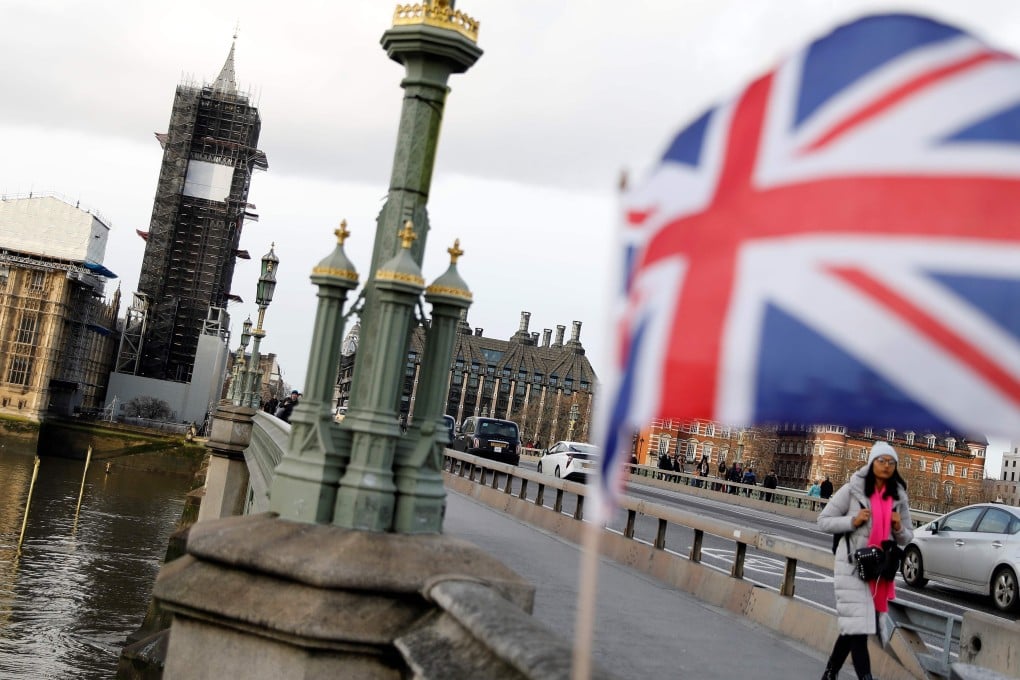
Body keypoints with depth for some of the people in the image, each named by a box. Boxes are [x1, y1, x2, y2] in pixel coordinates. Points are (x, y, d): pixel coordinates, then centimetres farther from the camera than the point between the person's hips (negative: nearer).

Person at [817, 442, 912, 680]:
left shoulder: (899, 497, 7)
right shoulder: (852, 489, -5)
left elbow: (907, 538, 15)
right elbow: (823, 521, -2)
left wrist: (899, 528, -7)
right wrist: (853, 521, -17)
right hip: (853, 566, -5)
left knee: (852, 626, 12)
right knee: (857, 625, -11)